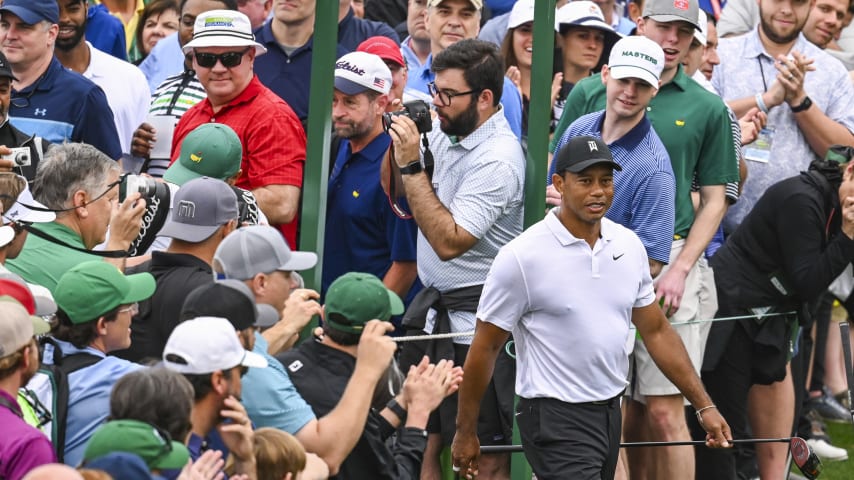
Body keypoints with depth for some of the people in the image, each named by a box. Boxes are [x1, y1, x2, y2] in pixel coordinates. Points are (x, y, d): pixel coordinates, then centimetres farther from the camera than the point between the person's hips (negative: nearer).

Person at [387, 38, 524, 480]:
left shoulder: (498, 159, -20)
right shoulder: (444, 128, 5)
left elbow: (449, 241, -25)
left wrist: (411, 166, -22)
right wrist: (399, 144, -2)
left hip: (475, 320, -8)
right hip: (430, 306, 8)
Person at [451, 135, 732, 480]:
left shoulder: (629, 246, 5)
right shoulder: (522, 257, -13)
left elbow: (656, 331, 14)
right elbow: (485, 348, -6)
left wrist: (704, 406, 10)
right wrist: (465, 433, -3)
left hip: (610, 413, 7)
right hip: (555, 419, -7)